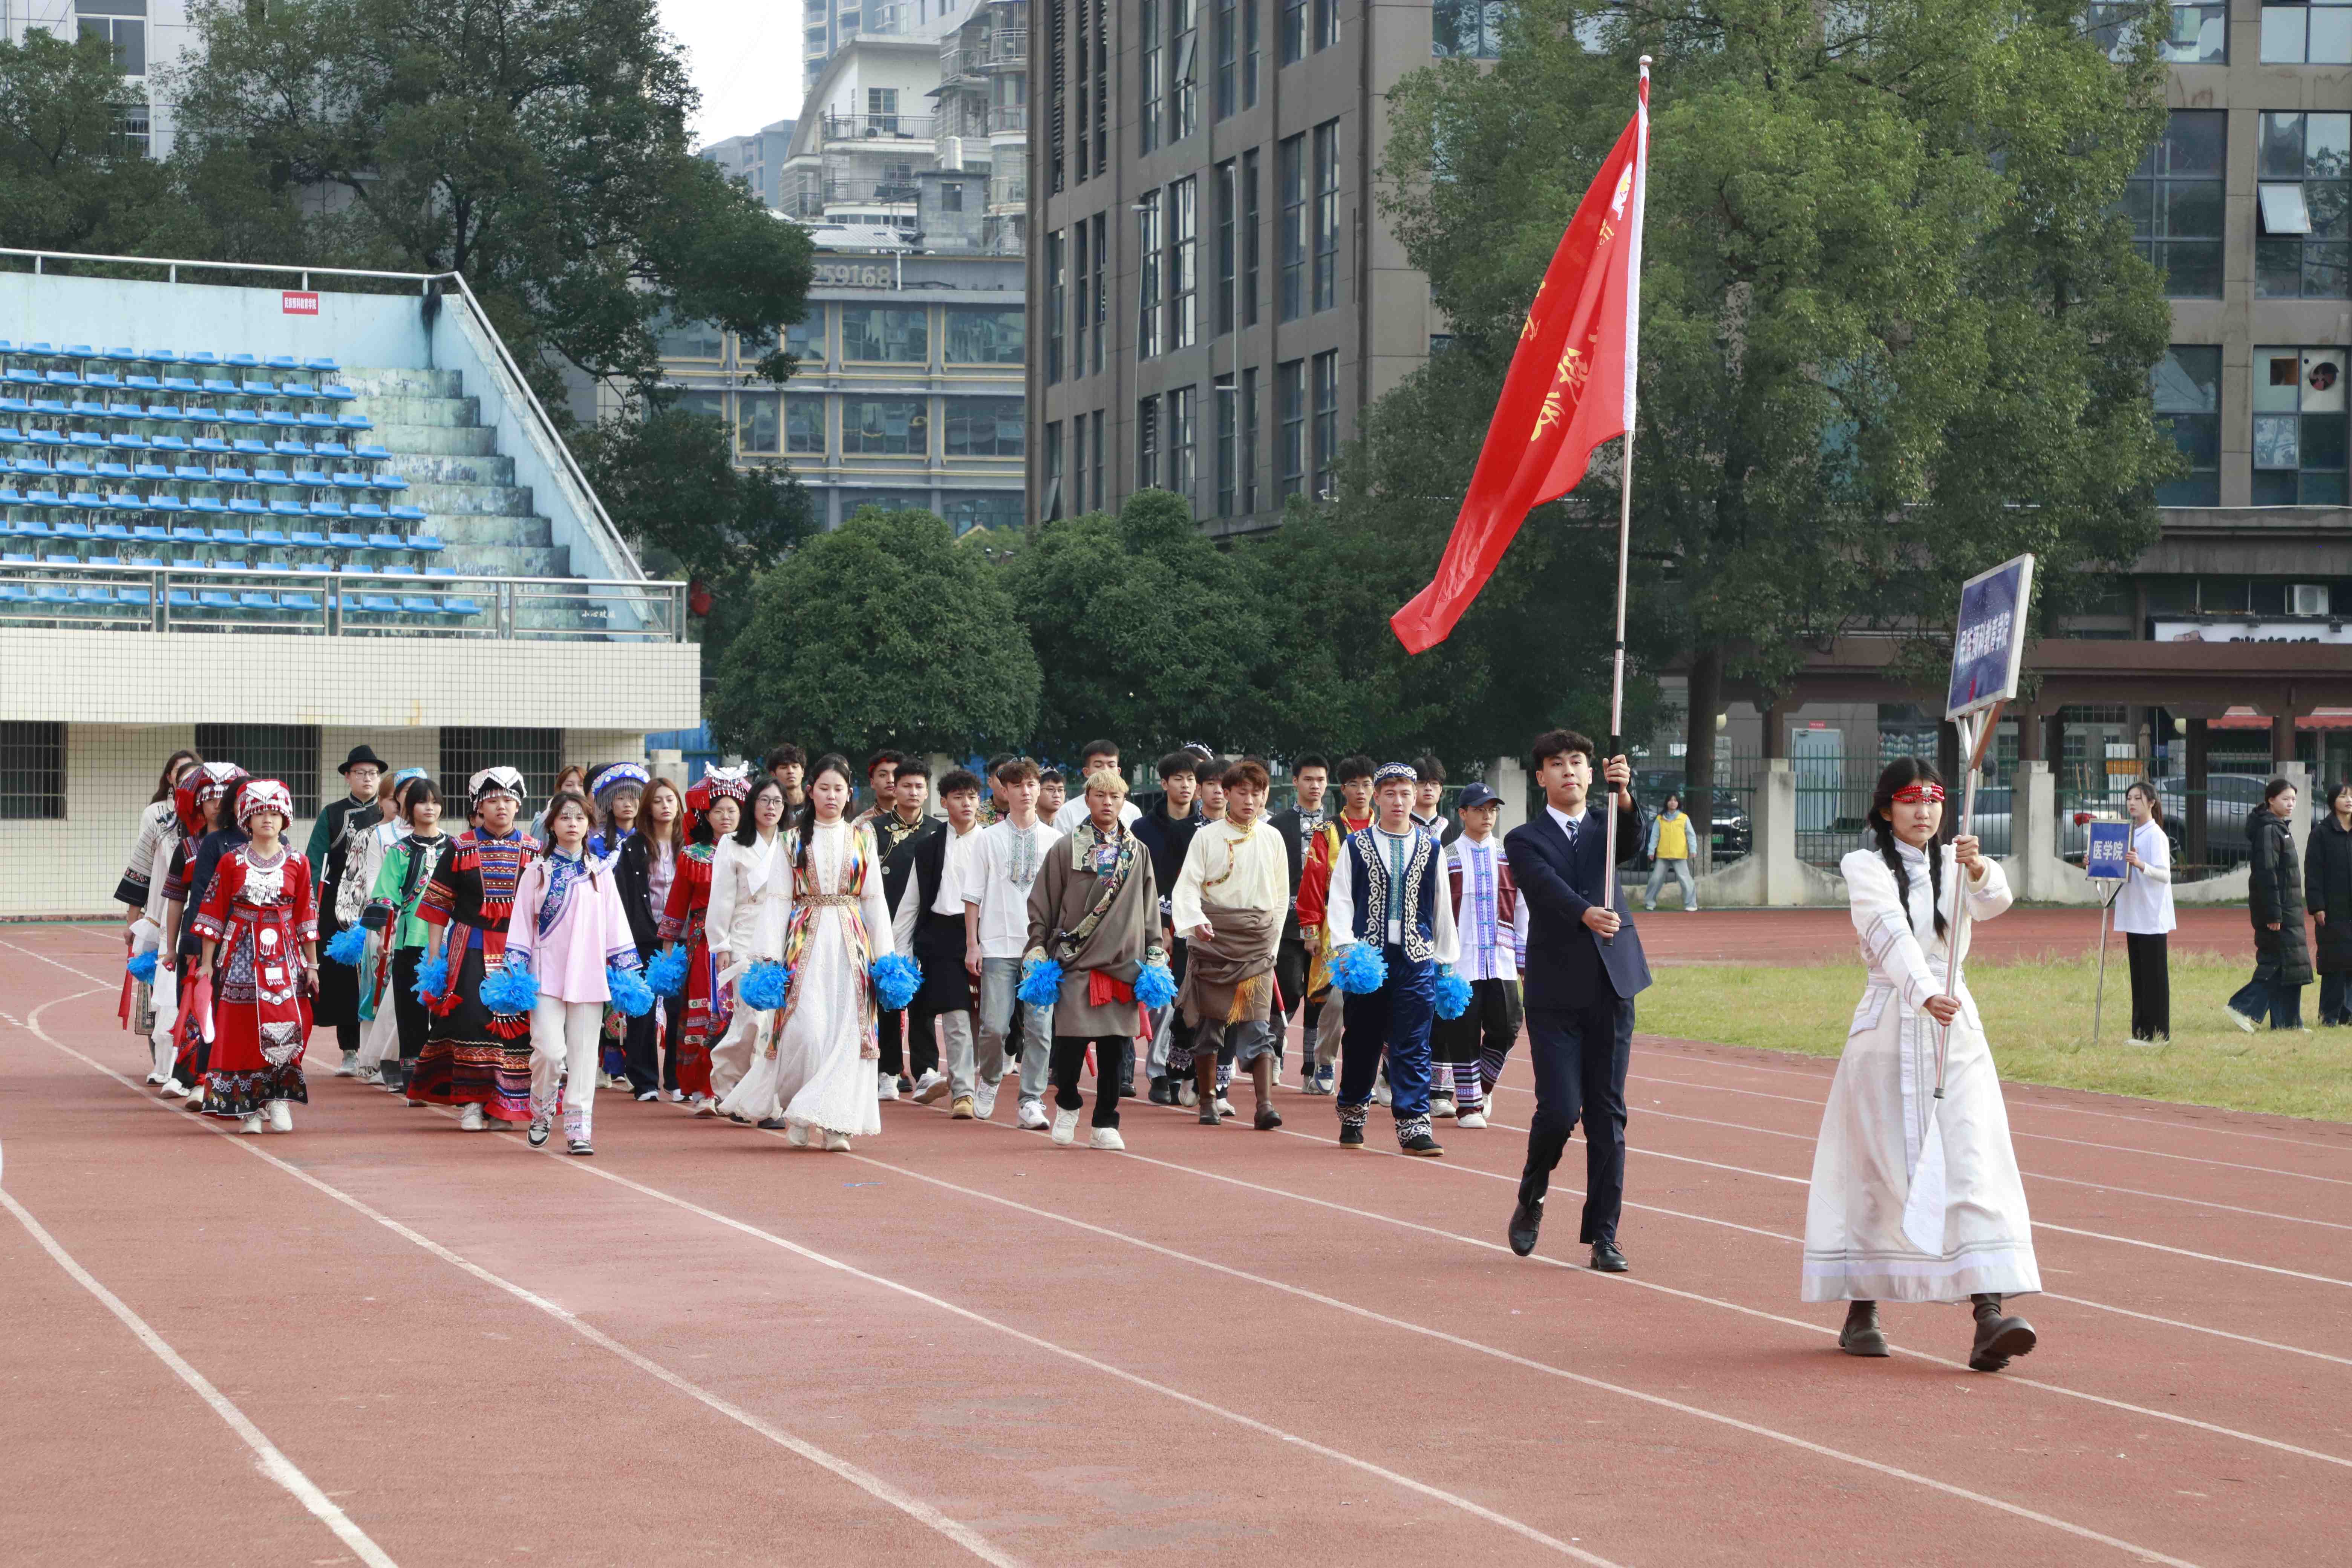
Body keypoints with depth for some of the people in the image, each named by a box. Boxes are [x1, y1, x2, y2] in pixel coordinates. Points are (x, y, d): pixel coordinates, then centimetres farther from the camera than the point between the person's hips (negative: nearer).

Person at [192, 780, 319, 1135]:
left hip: (284, 956, 0)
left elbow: (307, 917, 7)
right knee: (240, 1029, -2)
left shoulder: (297, 864, 4)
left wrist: (312, 965, 6)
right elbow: (214, 913, 4)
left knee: (285, 1025, -10)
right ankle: (249, 1109, 5)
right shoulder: (231, 862, 2)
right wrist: (207, 964, 1)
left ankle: (279, 1099, 2)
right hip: (240, 955, 0)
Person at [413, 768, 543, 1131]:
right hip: (471, 949, -1)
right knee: (472, 1020, -8)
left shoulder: (534, 852, 7)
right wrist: (432, 958, -1)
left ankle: (511, 1102, 6)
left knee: (517, 1024, -2)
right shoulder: (460, 850, 4)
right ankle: (470, 1101, -2)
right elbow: (438, 908, 4)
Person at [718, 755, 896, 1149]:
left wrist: (884, 954, 5)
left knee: (847, 1028, -6)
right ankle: (797, 1115, 5)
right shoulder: (795, 839, 8)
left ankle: (835, 1123, -2)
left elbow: (874, 899, 11)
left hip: (850, 939, 1)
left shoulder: (862, 837, 12)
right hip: (806, 939, -1)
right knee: (806, 1025, -13)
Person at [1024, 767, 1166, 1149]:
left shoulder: (1138, 853, 12)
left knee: (1114, 1047, 2)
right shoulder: (1065, 849, 3)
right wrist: (1037, 950, 0)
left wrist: (1155, 957, 12)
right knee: (1071, 1041, -8)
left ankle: (1105, 1125, 13)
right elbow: (1042, 905, 5)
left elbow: (1150, 912, 17)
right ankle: (1066, 1105, 19)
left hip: (1123, 964, 3)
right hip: (1075, 961, -3)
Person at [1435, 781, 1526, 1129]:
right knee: (1462, 1034, -3)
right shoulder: (1446, 859, 0)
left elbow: (1522, 909, 13)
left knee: (1506, 1029, -2)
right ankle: (1468, 1104, 8)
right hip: (1459, 962, -3)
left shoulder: (1509, 857, 9)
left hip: (1501, 962, 3)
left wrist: (1525, 959, 10)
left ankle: (1481, 1085, 23)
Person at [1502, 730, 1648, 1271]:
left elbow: (1632, 846, -11)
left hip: (1612, 987, 3)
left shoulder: (1605, 828, 12)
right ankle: (1531, 1199, 19)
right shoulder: (1525, 840, 4)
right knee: (1559, 1110, -9)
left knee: (1607, 1114, 2)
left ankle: (1603, 1236, 6)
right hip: (1556, 991, -3)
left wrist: (1624, 796, -30)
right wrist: (1586, 913, -35)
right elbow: (1548, 886, -16)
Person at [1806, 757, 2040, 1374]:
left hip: (1955, 1029, 2)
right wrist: (1926, 995, -36)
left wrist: (1979, 872, -35)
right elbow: (1891, 935, -19)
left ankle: (1988, 1315, -22)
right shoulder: (1867, 868, -1)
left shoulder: (1955, 865, 10)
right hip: (1887, 1029, -2)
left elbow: (1994, 902, -12)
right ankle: (1861, 1311, 21)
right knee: (1877, 1170, 3)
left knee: (1974, 1166, -12)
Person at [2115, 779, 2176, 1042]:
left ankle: (2158, 1032, -4)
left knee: (2154, 975, -6)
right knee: (2138, 975, 9)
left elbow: (2164, 875, -19)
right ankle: (2140, 1030, 12)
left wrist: (2141, 865, -36)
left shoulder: (2156, 836, -10)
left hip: (2152, 916, -8)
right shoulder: (2129, 833, 14)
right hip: (2133, 915, 8)